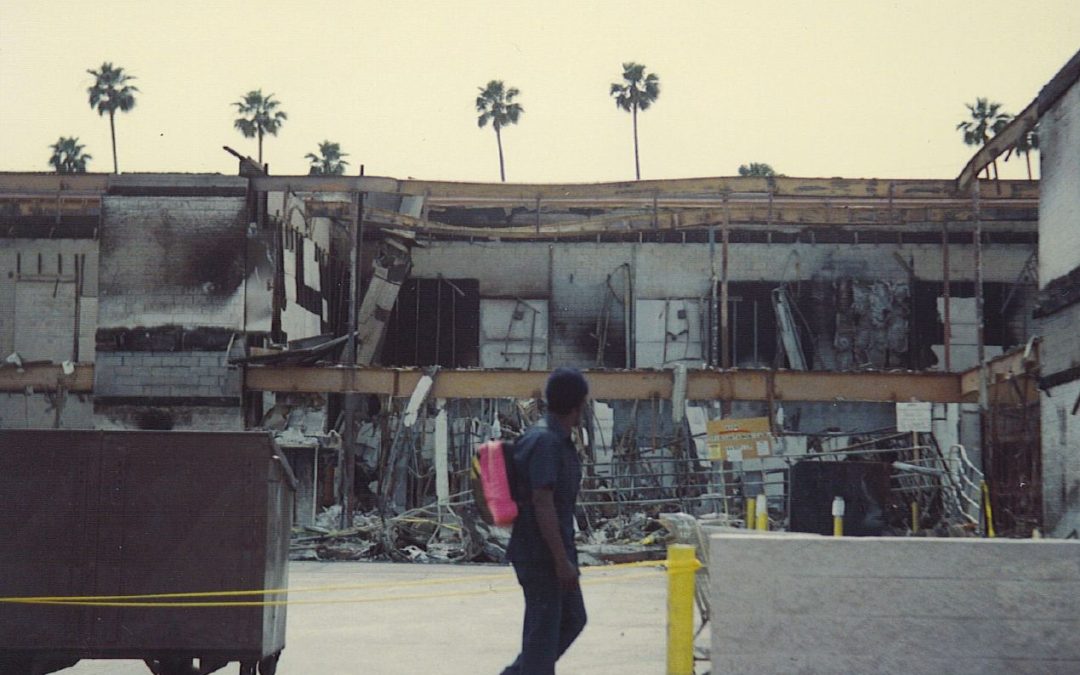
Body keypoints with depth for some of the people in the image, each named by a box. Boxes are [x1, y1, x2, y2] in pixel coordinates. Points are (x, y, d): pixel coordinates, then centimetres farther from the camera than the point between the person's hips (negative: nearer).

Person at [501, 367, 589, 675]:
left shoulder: (559, 441, 13)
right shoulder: (544, 442, -19)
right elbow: (542, 503, -23)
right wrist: (562, 560, -23)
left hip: (556, 549, 10)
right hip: (540, 554, -10)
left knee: (572, 619, 16)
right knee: (543, 630, -3)